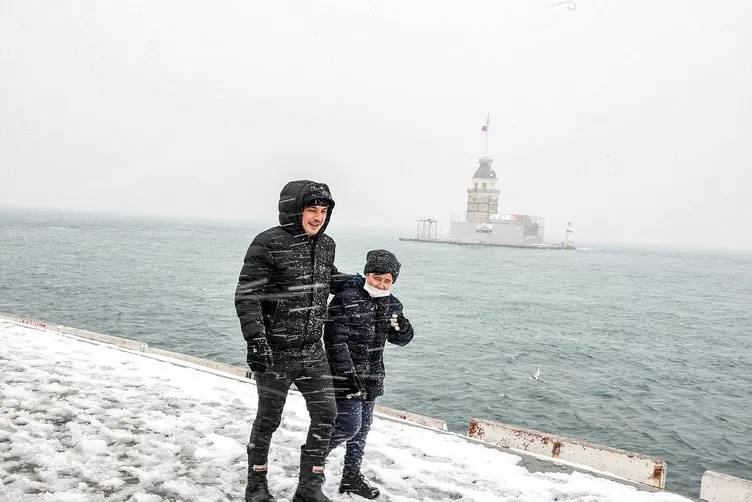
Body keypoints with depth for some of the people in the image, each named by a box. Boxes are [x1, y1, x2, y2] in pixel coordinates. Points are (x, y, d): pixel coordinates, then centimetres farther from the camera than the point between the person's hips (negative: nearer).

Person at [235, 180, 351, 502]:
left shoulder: (326, 245, 5)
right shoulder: (268, 244, -16)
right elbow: (246, 295, -18)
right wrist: (255, 339, -26)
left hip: (312, 351, 6)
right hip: (274, 352, -6)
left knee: (325, 415, 5)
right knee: (268, 420, 10)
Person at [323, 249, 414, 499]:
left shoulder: (391, 303, 6)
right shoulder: (345, 299, -16)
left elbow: (402, 339, 10)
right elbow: (335, 340, -18)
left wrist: (398, 324, -13)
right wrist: (349, 374, -20)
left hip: (372, 379, 7)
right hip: (345, 376, -7)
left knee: (363, 427, 14)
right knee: (349, 426, -9)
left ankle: (352, 476, 29)